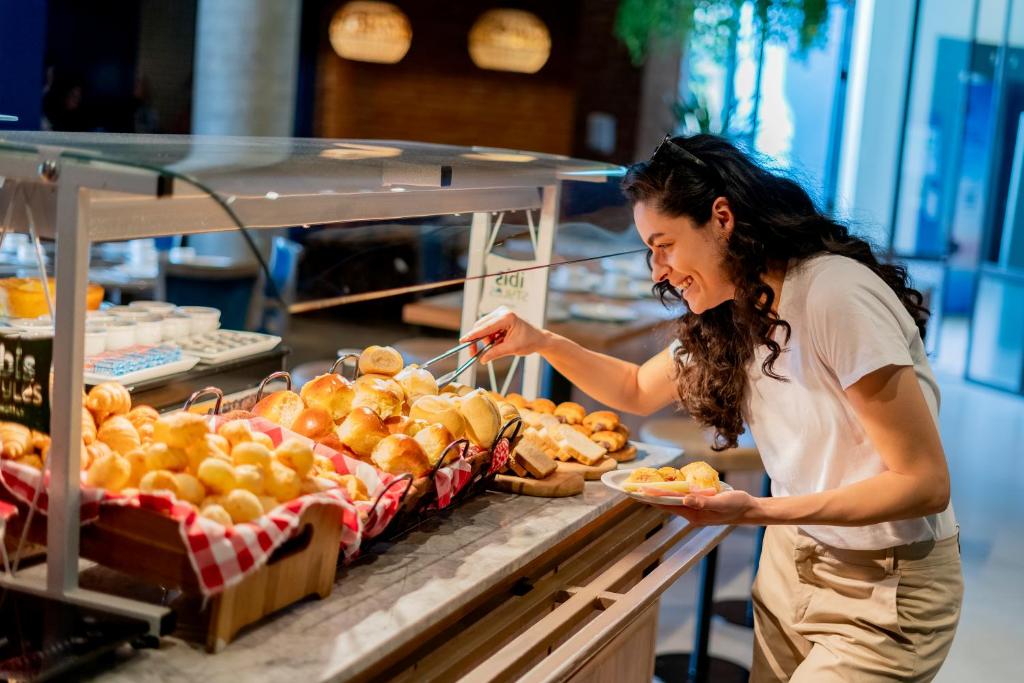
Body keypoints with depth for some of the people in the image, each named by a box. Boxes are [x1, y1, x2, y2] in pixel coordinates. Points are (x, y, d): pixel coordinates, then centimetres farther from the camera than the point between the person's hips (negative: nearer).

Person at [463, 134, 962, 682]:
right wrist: (541, 343, 0)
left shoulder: (836, 297, -25)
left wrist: (757, 510, -31)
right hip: (789, 561, 7)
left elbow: (926, 483, -24)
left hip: (886, 588, -7)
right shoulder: (729, 315, 2)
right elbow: (637, 390, 17)